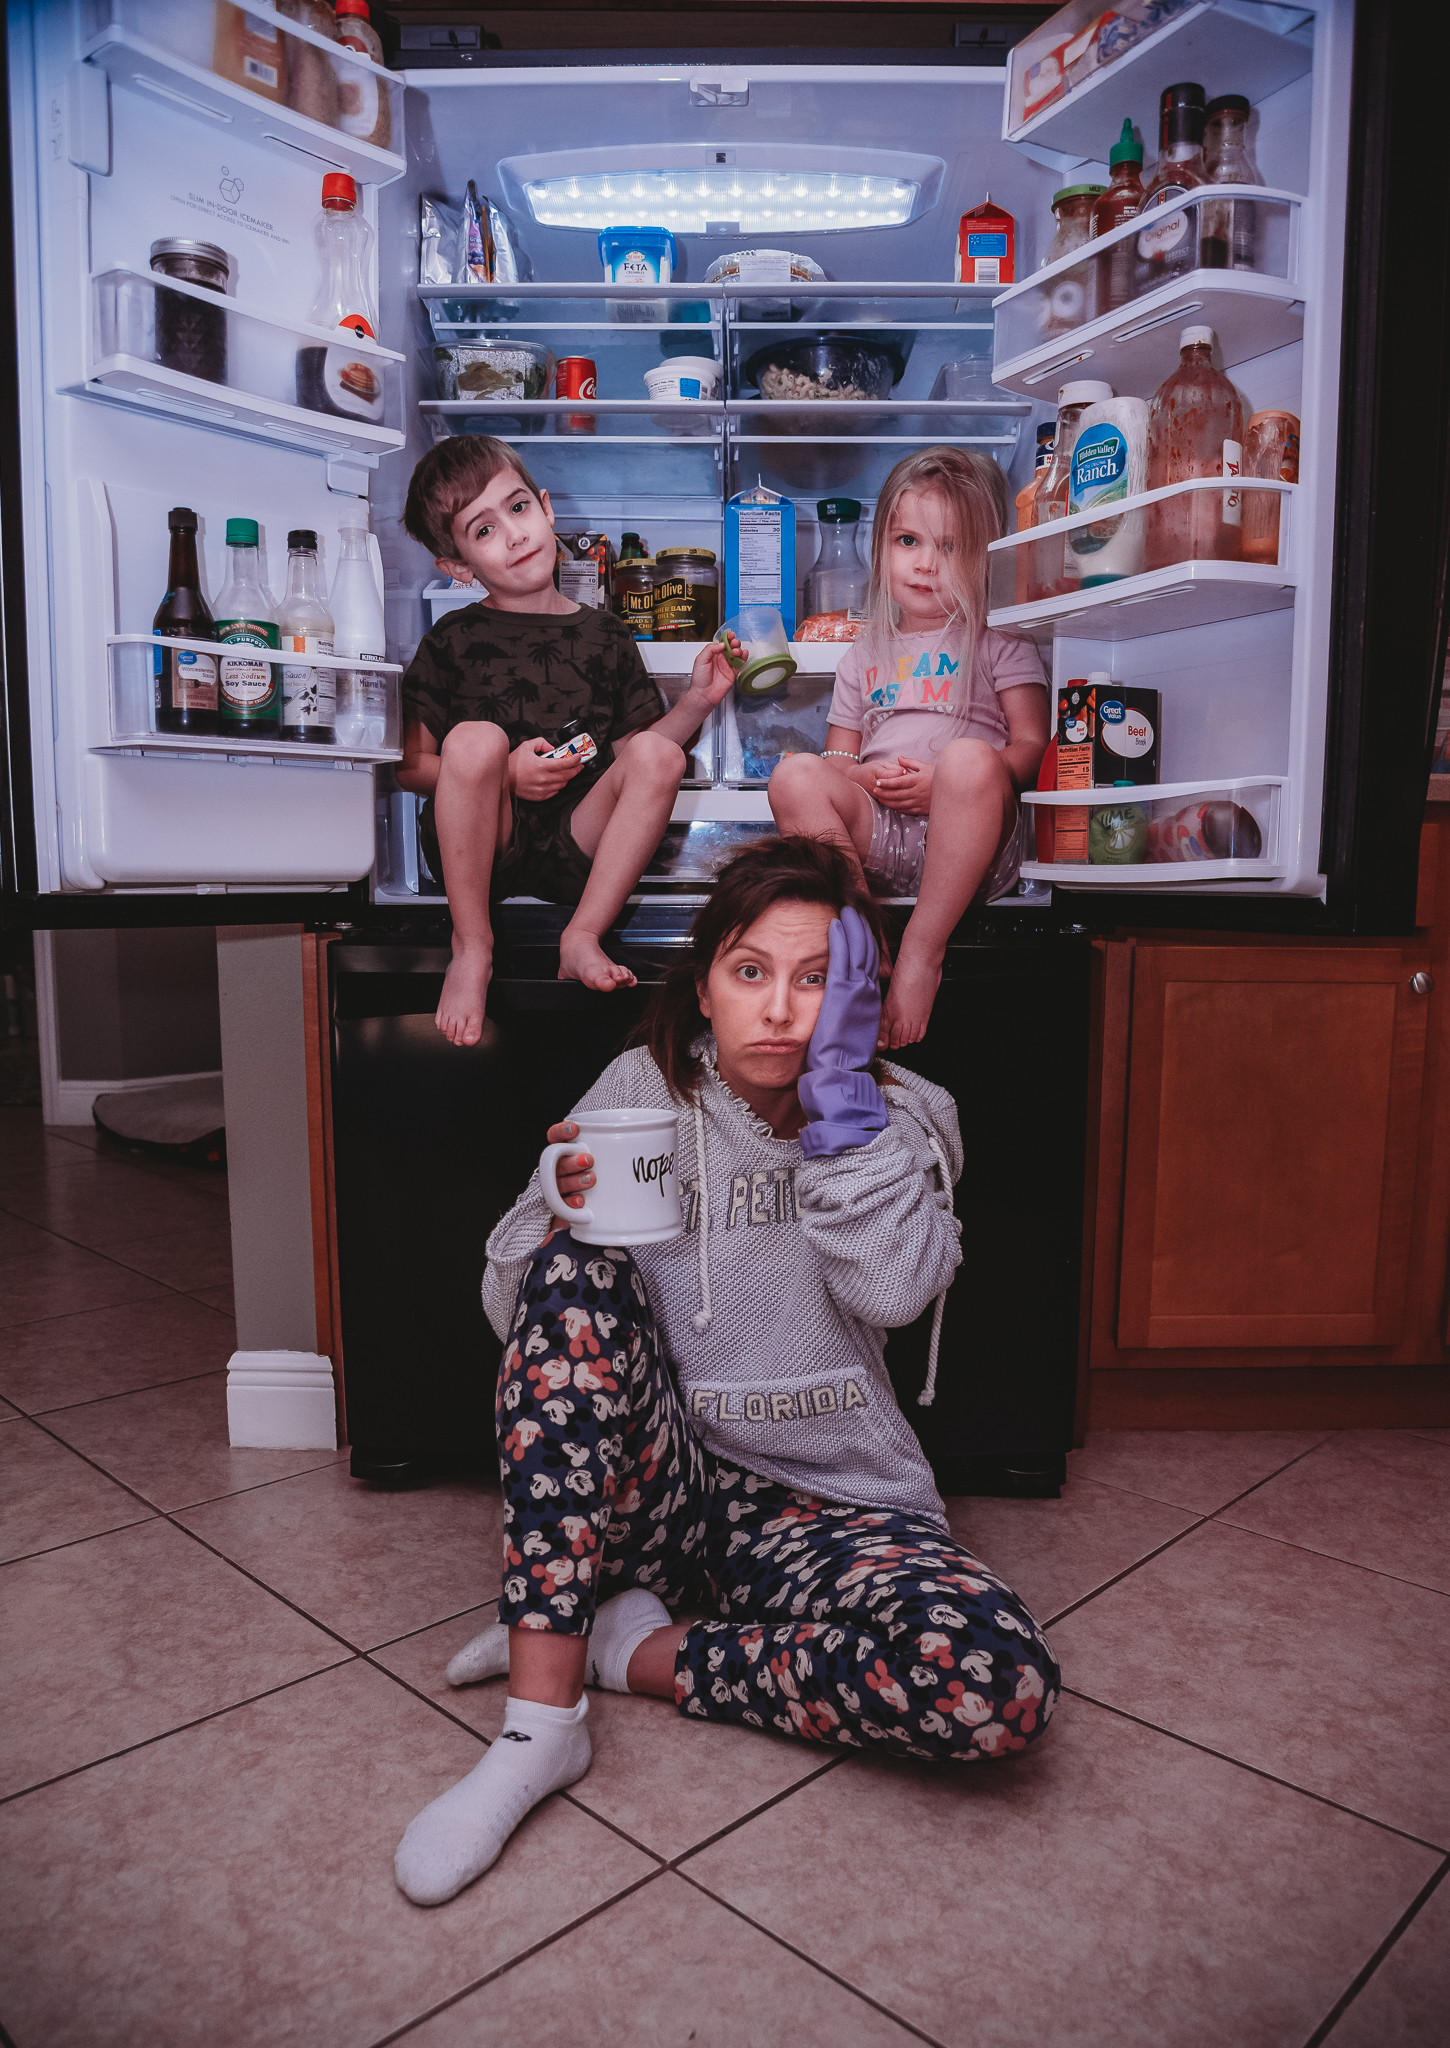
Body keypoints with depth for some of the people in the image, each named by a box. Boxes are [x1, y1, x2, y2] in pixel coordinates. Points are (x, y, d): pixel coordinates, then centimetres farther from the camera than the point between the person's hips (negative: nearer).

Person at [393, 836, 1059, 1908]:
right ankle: (540, 1731, -24)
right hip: (651, 1486, 0)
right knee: (575, 1269, -28)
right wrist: (563, 1207, -23)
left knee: (1003, 1684, -29)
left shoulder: (902, 1118, 1)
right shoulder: (643, 1088, -1)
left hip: (828, 1506, 0)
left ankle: (636, 1647, -8)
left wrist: (841, 1085, -18)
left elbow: (894, 1288, -19)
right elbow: (513, 1306, -2)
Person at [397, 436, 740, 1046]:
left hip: (577, 850, 2)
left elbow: (635, 752, 12)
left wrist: (696, 700, -3)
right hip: (480, 846, -2)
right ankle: (472, 949, -18)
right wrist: (502, 774, -16)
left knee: (659, 755, -20)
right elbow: (408, 765, 0)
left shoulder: (605, 637, 10)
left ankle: (582, 937, -20)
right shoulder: (453, 641, 3)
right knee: (474, 739, -30)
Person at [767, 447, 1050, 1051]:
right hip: (875, 832, 3)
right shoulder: (866, 655, 25)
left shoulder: (1001, 643, 15)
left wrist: (945, 784, -14)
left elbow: (1032, 745, 3)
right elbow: (837, 756, 21)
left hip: (966, 841, -3)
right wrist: (869, 778, -4)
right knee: (795, 775, -24)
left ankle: (922, 952, -30)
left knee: (970, 759, -36)